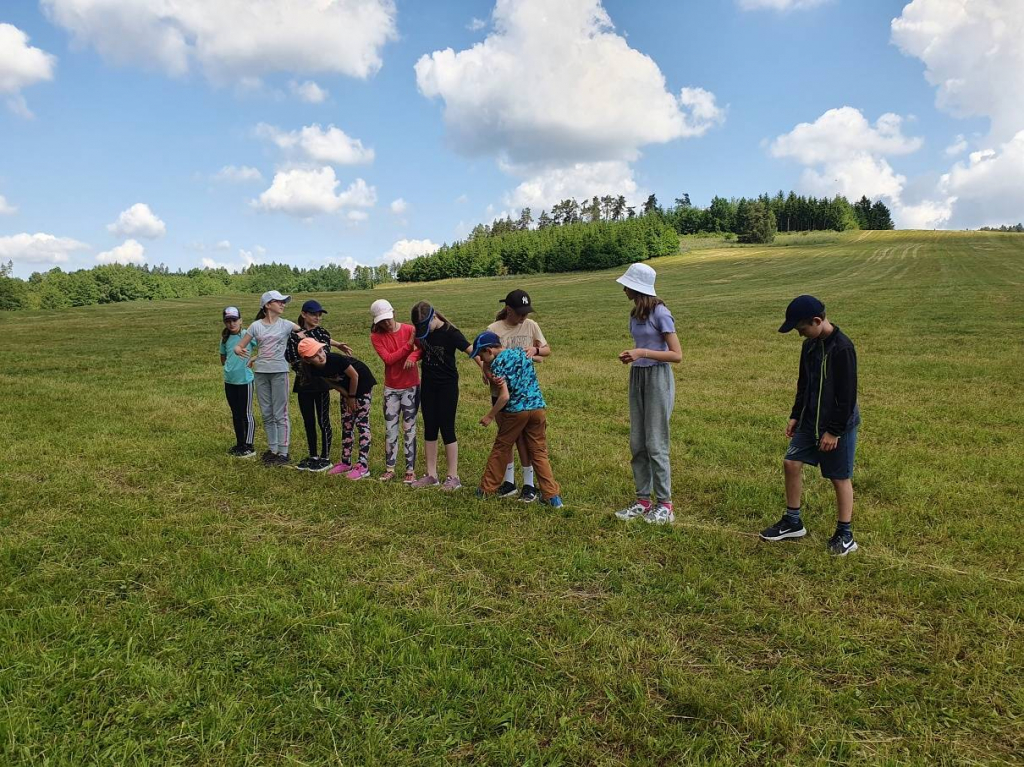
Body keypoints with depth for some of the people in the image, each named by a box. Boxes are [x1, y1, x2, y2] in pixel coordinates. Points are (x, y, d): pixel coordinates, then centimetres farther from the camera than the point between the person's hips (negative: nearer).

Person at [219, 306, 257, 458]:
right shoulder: (225, 339, 8)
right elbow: (223, 359, 18)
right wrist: (232, 363, 3)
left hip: (245, 380, -6)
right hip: (230, 381, 6)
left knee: (246, 414, 1)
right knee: (236, 414, 14)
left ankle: (249, 447, 10)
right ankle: (240, 444, 25)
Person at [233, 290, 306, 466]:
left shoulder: (286, 325, 0)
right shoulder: (256, 326, 3)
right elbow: (239, 346, 2)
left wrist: (301, 334, -17)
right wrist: (239, 350, -18)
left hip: (279, 372, -3)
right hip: (261, 372, 3)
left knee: (280, 414, -2)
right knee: (267, 414, 11)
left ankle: (283, 453, 2)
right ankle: (272, 449, 23)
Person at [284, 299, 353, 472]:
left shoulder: (322, 332, -2)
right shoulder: (295, 336, 3)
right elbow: (292, 359, -6)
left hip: (321, 382, -3)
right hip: (303, 384, 3)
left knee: (323, 421, 2)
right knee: (308, 422, 11)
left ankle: (325, 458, 12)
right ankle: (313, 456, 24)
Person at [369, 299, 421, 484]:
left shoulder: (409, 330, -7)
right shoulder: (376, 336, -4)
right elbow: (388, 359, -15)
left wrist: (413, 356, -37)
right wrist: (409, 345, -23)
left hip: (411, 387, -2)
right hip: (391, 388, 2)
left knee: (409, 429, 3)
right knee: (390, 429, 7)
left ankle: (410, 470, 9)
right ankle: (389, 468, 17)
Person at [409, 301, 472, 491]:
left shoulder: (450, 332, -18)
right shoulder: (420, 330, 0)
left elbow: (471, 349, -26)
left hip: (447, 386, -6)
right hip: (428, 384, 6)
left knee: (446, 429, -3)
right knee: (429, 429, 9)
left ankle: (453, 477, 8)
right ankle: (431, 475, 19)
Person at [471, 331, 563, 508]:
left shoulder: (497, 363, -9)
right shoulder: (521, 352, 9)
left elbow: (505, 396, -16)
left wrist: (490, 416, -8)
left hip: (515, 411, -5)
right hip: (538, 407, 5)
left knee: (501, 449, 13)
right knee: (540, 453, 9)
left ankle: (487, 489, 24)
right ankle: (553, 495, 4)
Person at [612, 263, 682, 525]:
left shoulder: (660, 313, -14)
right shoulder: (635, 314, 9)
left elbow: (677, 355, -15)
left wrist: (643, 353, -23)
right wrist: (630, 355, -2)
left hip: (658, 378, -8)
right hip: (637, 377, 8)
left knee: (655, 444, -3)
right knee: (637, 443, 9)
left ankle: (665, 504, 9)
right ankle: (643, 500, 20)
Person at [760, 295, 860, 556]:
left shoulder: (842, 348, -21)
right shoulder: (809, 345, 5)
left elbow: (847, 394, -21)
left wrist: (834, 431, -19)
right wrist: (795, 415, 13)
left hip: (839, 425, -8)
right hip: (811, 421, 8)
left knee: (840, 477, 3)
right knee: (791, 463, 6)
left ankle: (845, 535, 18)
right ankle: (792, 522, 21)